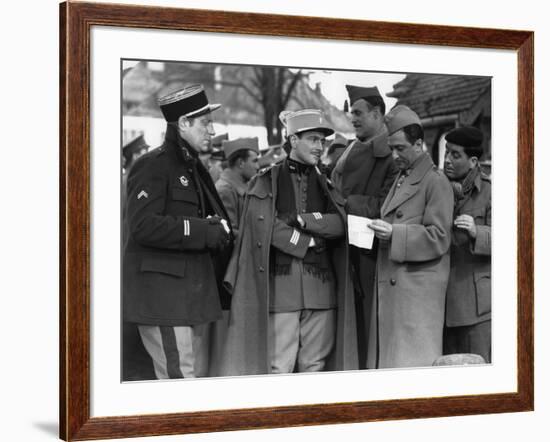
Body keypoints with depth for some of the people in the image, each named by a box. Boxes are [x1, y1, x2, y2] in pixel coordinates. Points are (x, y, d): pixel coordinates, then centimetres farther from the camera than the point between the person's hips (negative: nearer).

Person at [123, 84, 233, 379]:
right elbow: (143, 225, -20)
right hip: (163, 296, -9)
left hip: (195, 294, 9)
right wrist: (204, 232, -19)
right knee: (181, 381, -11)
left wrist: (219, 227, 6)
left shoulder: (193, 167, 21)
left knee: (199, 376, 10)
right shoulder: (153, 166, -8)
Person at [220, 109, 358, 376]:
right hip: (280, 285, -4)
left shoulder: (325, 185, 18)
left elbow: (340, 223, 1)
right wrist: (310, 243, -4)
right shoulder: (266, 182, 5)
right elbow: (265, 226, -8)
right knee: (278, 368, -5)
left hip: (320, 285, 4)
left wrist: (298, 219, -9)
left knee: (315, 367, 4)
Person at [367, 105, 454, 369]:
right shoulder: (400, 180, 19)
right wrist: (379, 229, 6)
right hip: (391, 285, 8)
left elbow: (439, 238, -13)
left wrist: (394, 234, -20)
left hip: (418, 286, -8)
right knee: (387, 356, 6)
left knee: (415, 357, -7)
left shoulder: (436, 182, -7)